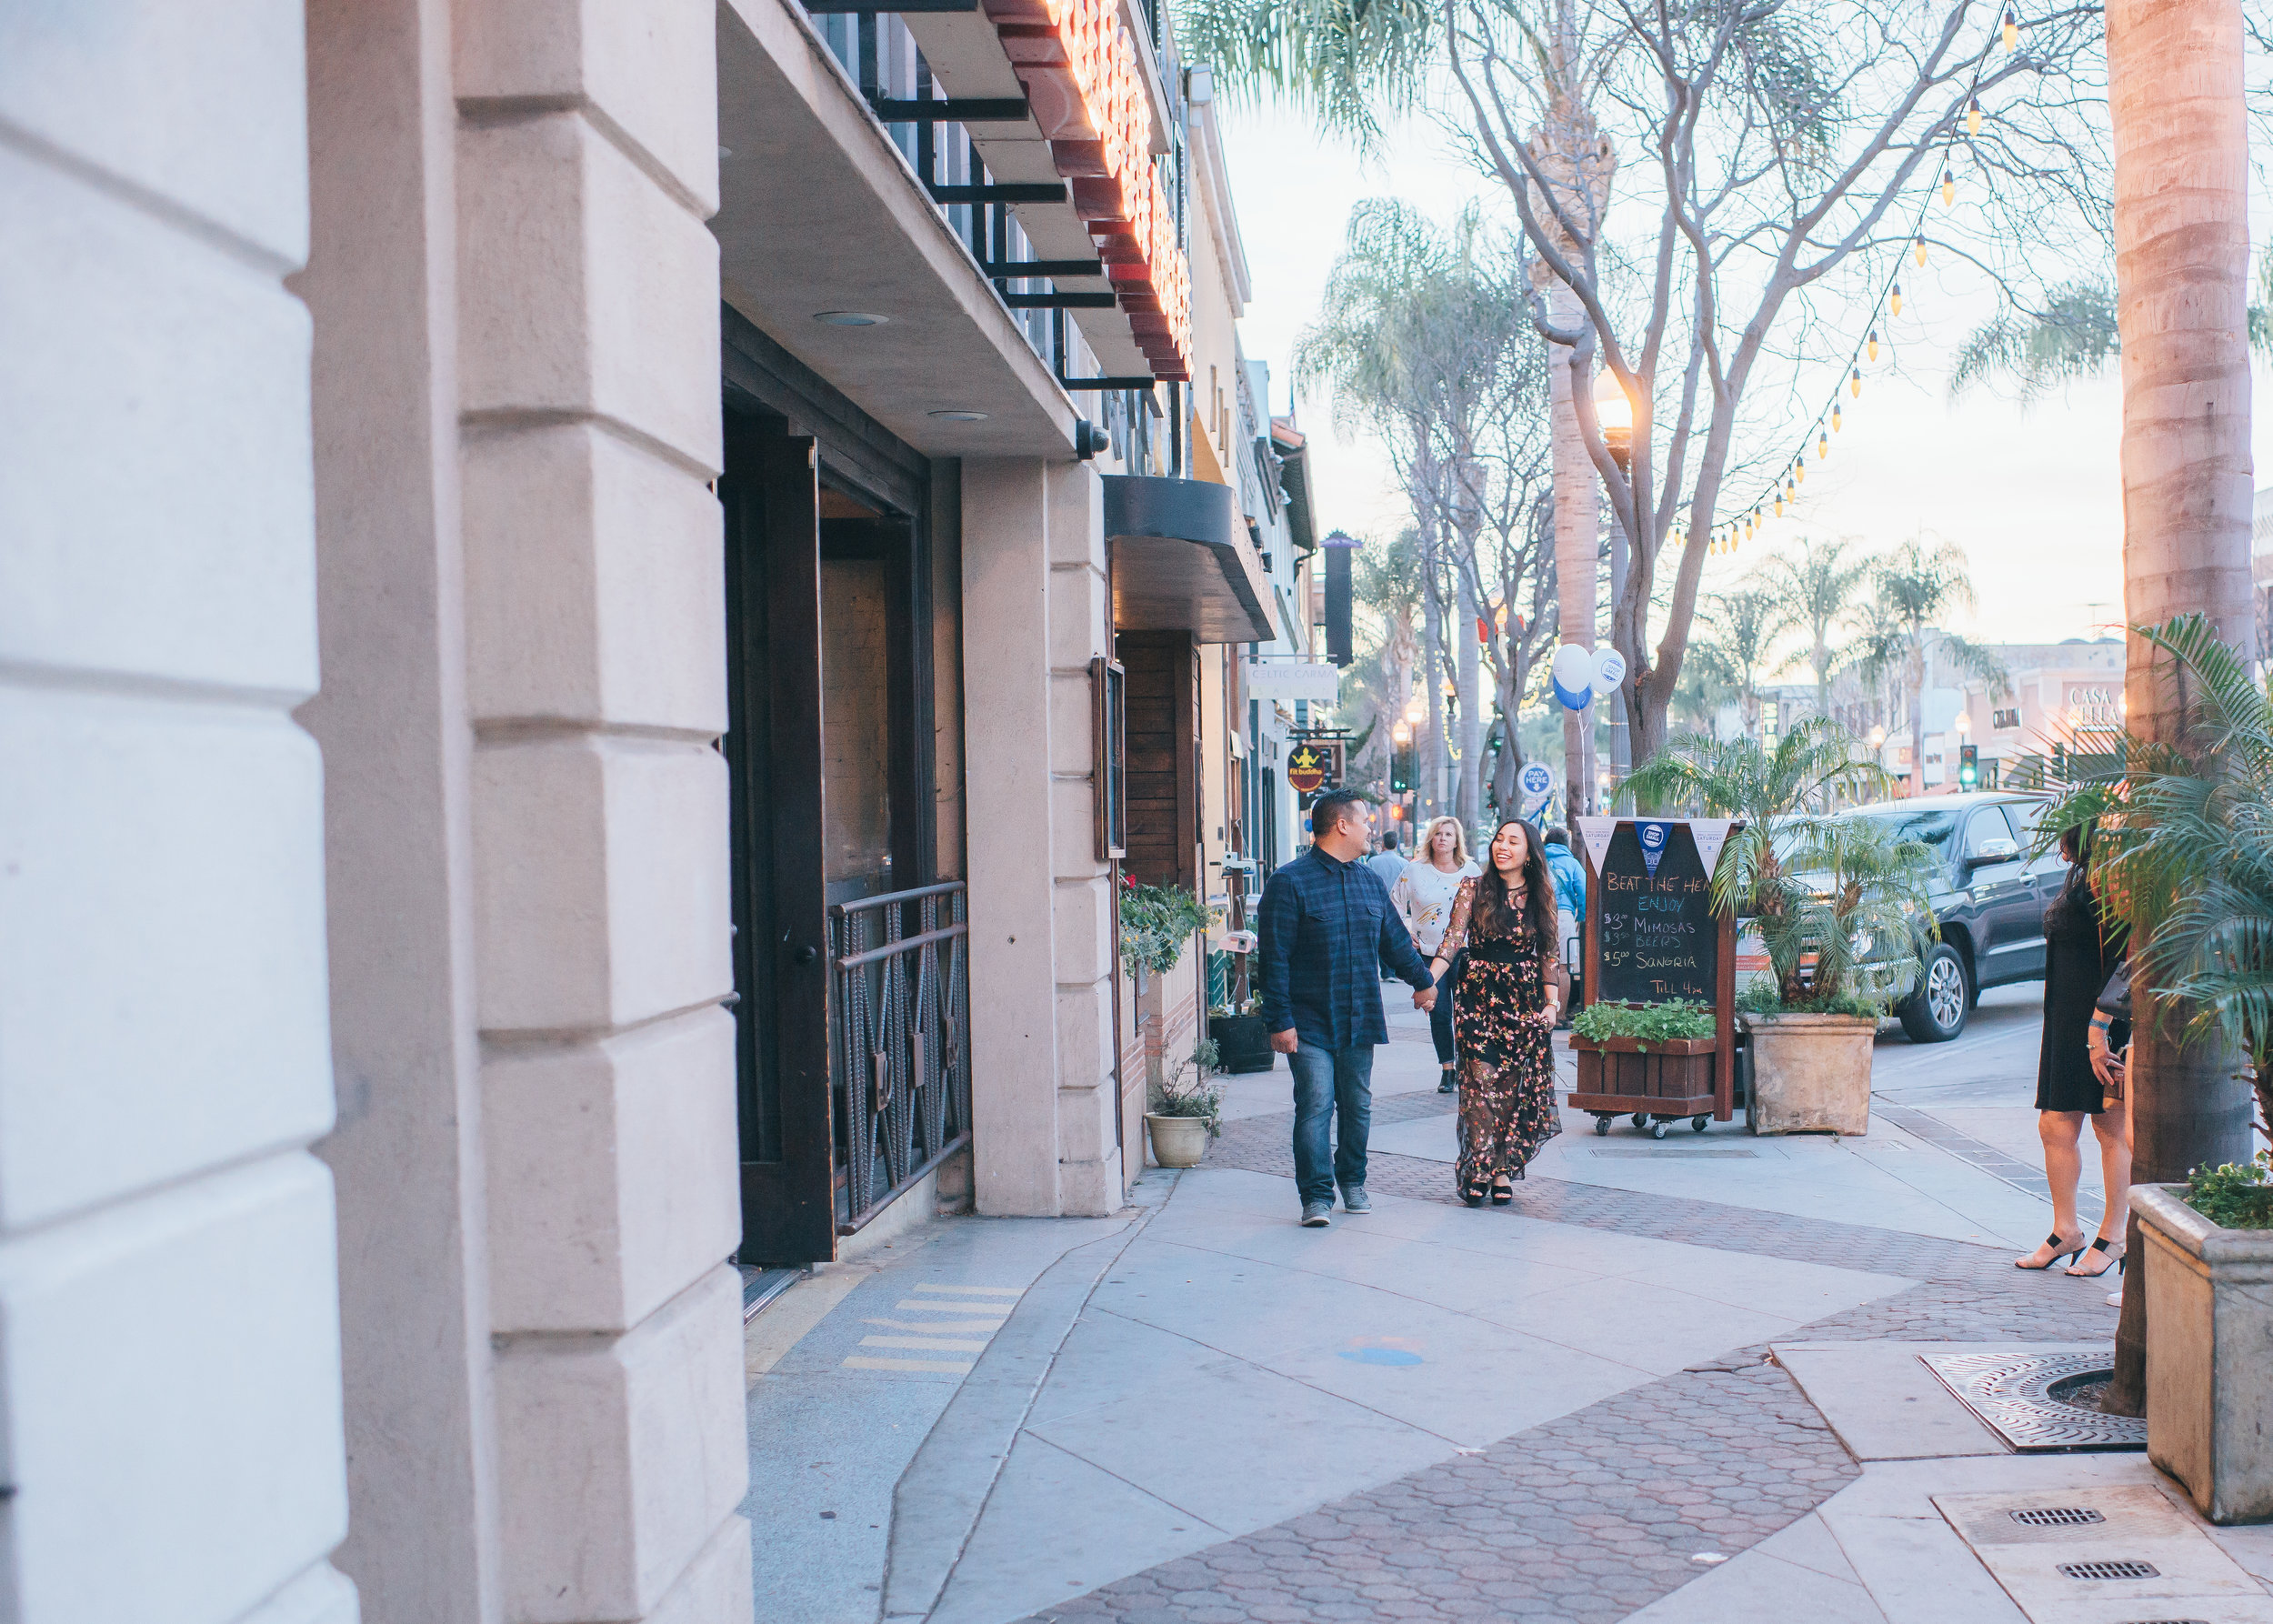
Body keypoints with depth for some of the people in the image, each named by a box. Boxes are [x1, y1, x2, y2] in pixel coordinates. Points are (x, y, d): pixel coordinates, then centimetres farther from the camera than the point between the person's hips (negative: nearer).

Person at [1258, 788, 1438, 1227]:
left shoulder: (1370, 882, 13)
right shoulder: (1290, 882, -8)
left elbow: (1395, 940, 28)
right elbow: (1275, 958, -11)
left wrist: (1423, 979, 37)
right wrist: (1280, 1021, -15)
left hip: (1360, 1021, 6)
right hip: (1310, 1023, -6)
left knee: (1358, 1107, 11)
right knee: (1315, 1107, -9)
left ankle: (1352, 1182, 28)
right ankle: (1316, 1197, -3)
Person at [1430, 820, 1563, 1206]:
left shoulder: (1541, 896, 6)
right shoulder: (1473, 890, 1)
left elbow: (1548, 954, 9)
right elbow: (1453, 938, -8)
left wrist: (1551, 1001, 2)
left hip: (1524, 1000, 2)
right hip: (1479, 996, -2)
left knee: (1516, 1086, 0)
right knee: (1482, 1081, -10)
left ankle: (1502, 1170, 8)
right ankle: (1480, 1170, -5)